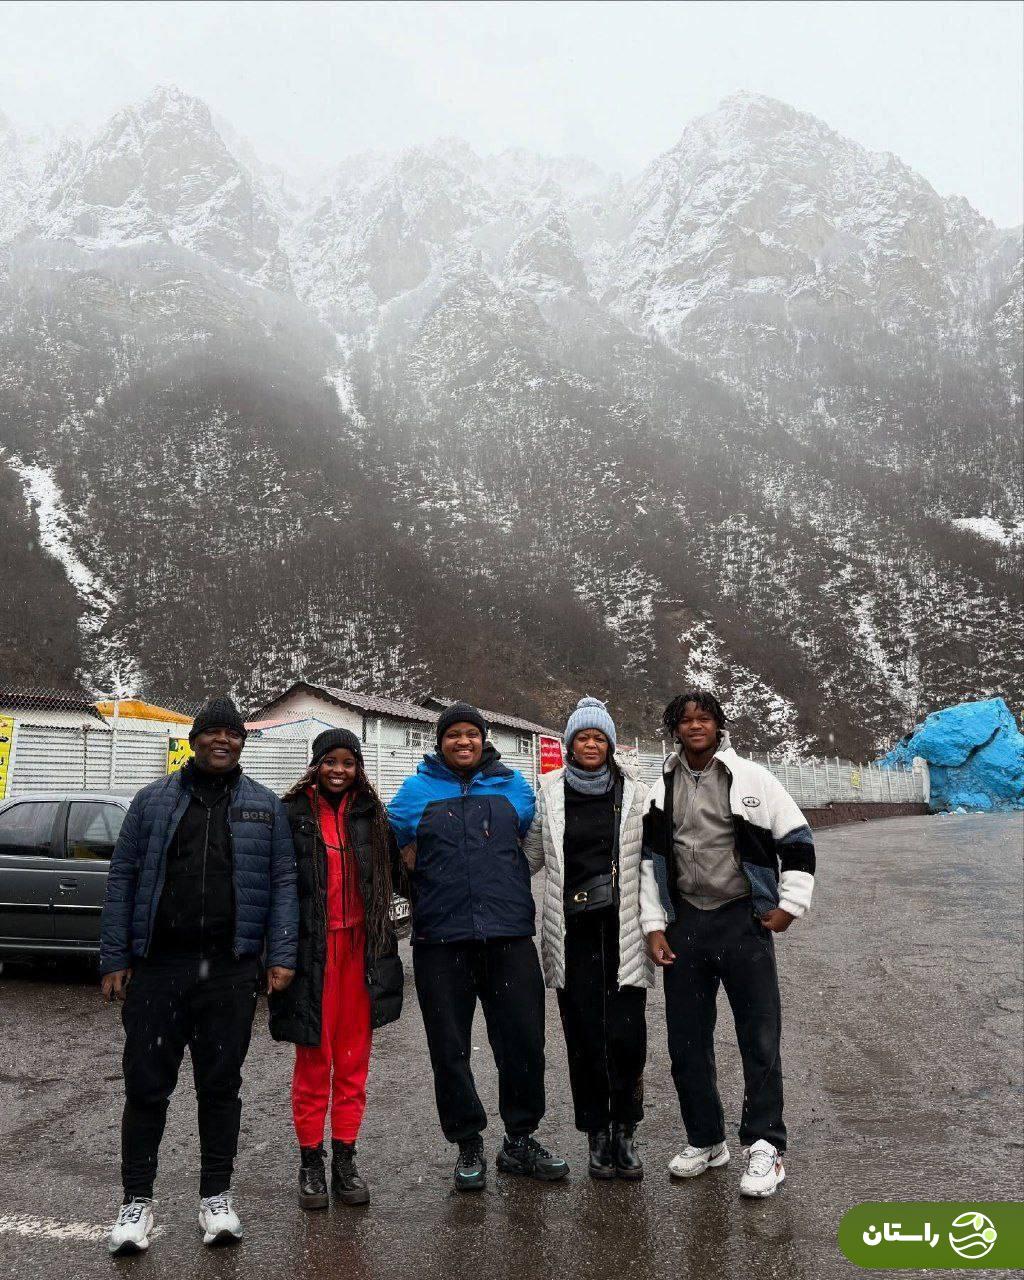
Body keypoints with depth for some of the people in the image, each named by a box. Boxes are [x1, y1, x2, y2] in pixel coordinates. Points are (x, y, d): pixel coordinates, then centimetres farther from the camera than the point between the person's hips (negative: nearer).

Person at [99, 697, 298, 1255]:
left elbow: (282, 883, 4)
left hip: (230, 971, 0)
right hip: (156, 966, 0)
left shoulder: (264, 806, 7)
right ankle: (137, 1200, 22)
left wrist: (281, 956, -5)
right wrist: (114, 959, -1)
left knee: (220, 1084, 10)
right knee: (147, 1085, 6)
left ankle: (216, 1195, 24)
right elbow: (122, 878, 5)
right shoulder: (154, 800, 6)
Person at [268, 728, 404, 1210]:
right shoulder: (293, 815, -1)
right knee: (314, 1060, 5)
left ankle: (344, 1160, 21)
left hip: (360, 948, 3)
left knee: (353, 1059, 9)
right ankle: (311, 1163, 19)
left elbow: (393, 875, 12)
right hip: (312, 950, -3)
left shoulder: (371, 815, 9)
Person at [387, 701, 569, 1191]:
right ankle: (468, 1146, 23)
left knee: (524, 1039, 4)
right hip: (441, 938, -1)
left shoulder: (512, 785, 9)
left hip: (509, 934, 1)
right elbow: (400, 851, 13)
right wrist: (434, 887, 5)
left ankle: (520, 1140, 23)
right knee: (450, 1047, 6)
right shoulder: (417, 789, 5)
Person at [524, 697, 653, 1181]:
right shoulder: (549, 794, 6)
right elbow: (529, 855, 13)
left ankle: (625, 1132, 17)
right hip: (572, 934, 1)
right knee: (585, 1037, 5)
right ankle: (598, 1135, 22)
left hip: (623, 933, -1)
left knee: (625, 1036, -2)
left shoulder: (635, 794, 4)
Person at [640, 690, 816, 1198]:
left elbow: (797, 841, 2)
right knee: (686, 1041, 10)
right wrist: (654, 926, 5)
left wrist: (790, 905, -2)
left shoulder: (752, 779, -2)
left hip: (744, 921, -3)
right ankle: (705, 1140, 26)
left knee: (760, 1037, -2)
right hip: (685, 925, 3)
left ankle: (763, 1146, 11)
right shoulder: (661, 789, 6)